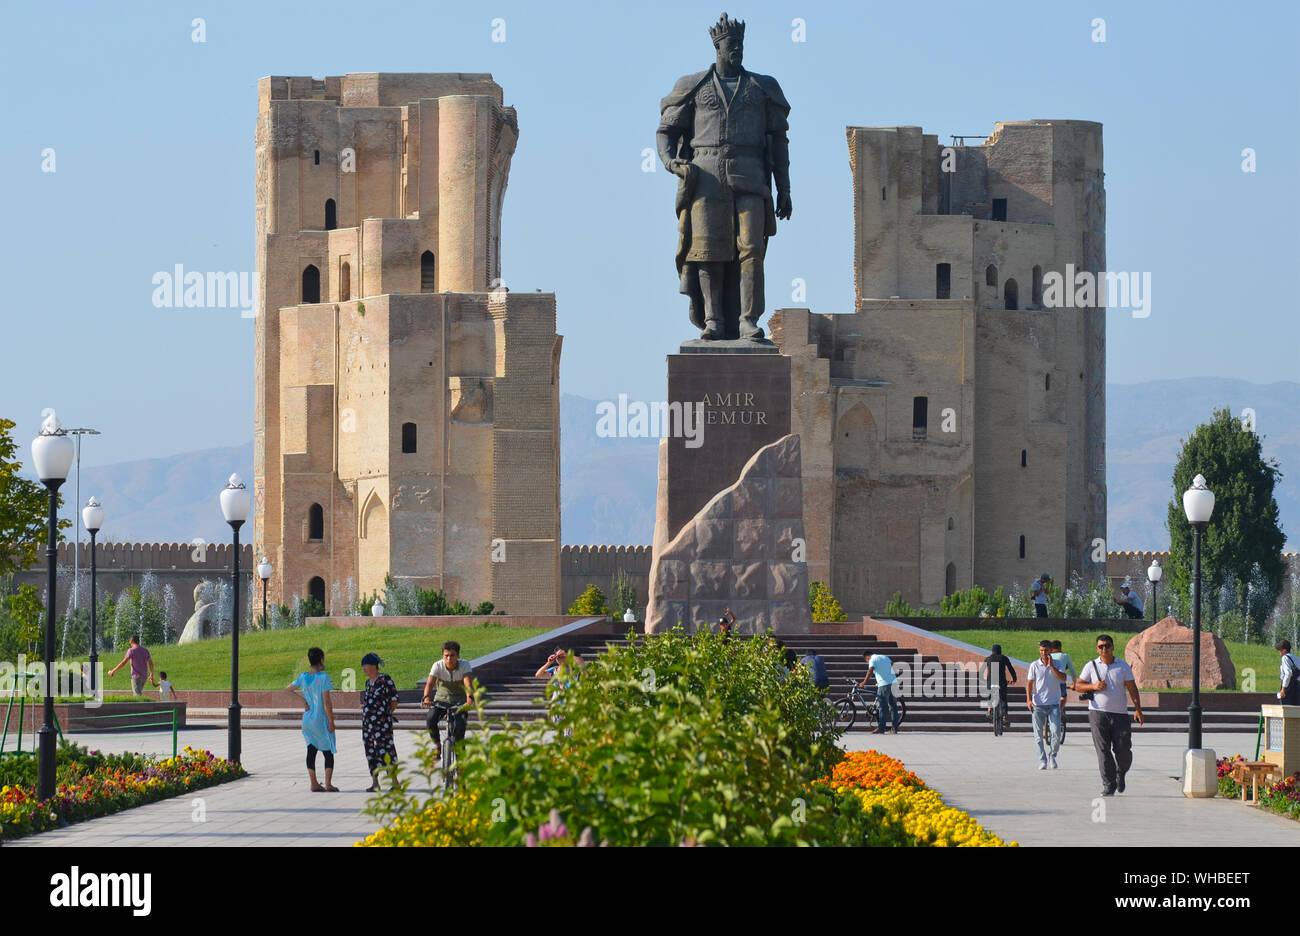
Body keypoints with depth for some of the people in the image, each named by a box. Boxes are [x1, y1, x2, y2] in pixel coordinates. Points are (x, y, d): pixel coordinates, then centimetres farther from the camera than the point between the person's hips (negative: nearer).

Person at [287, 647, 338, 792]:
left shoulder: (303, 677, 3)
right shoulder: (324, 677, -15)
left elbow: (289, 688, 19)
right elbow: (326, 702, -17)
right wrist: (331, 722, -12)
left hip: (307, 719, 5)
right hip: (321, 721, -5)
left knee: (311, 750, 10)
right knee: (328, 752, 3)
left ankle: (314, 784, 9)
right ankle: (328, 784, -3)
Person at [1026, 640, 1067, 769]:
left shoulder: (1057, 664, 5)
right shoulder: (1034, 665, 5)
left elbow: (1063, 678, -11)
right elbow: (1029, 683, 5)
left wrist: (1051, 666, -14)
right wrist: (1029, 700, -7)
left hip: (1054, 704, -1)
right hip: (1038, 704, 1)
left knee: (1056, 732, -11)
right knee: (1038, 735, -1)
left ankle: (1053, 756, 9)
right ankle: (1042, 760, 7)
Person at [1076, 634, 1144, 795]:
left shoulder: (1123, 666, 8)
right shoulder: (1091, 666, 7)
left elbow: (1132, 688, 6)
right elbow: (1078, 685, 9)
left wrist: (1138, 709, -5)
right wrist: (1093, 686, -11)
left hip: (1120, 714, 1)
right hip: (1098, 713, -1)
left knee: (1123, 750, -2)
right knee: (1103, 750, -8)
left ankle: (1121, 773, 29)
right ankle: (1108, 785, -6)